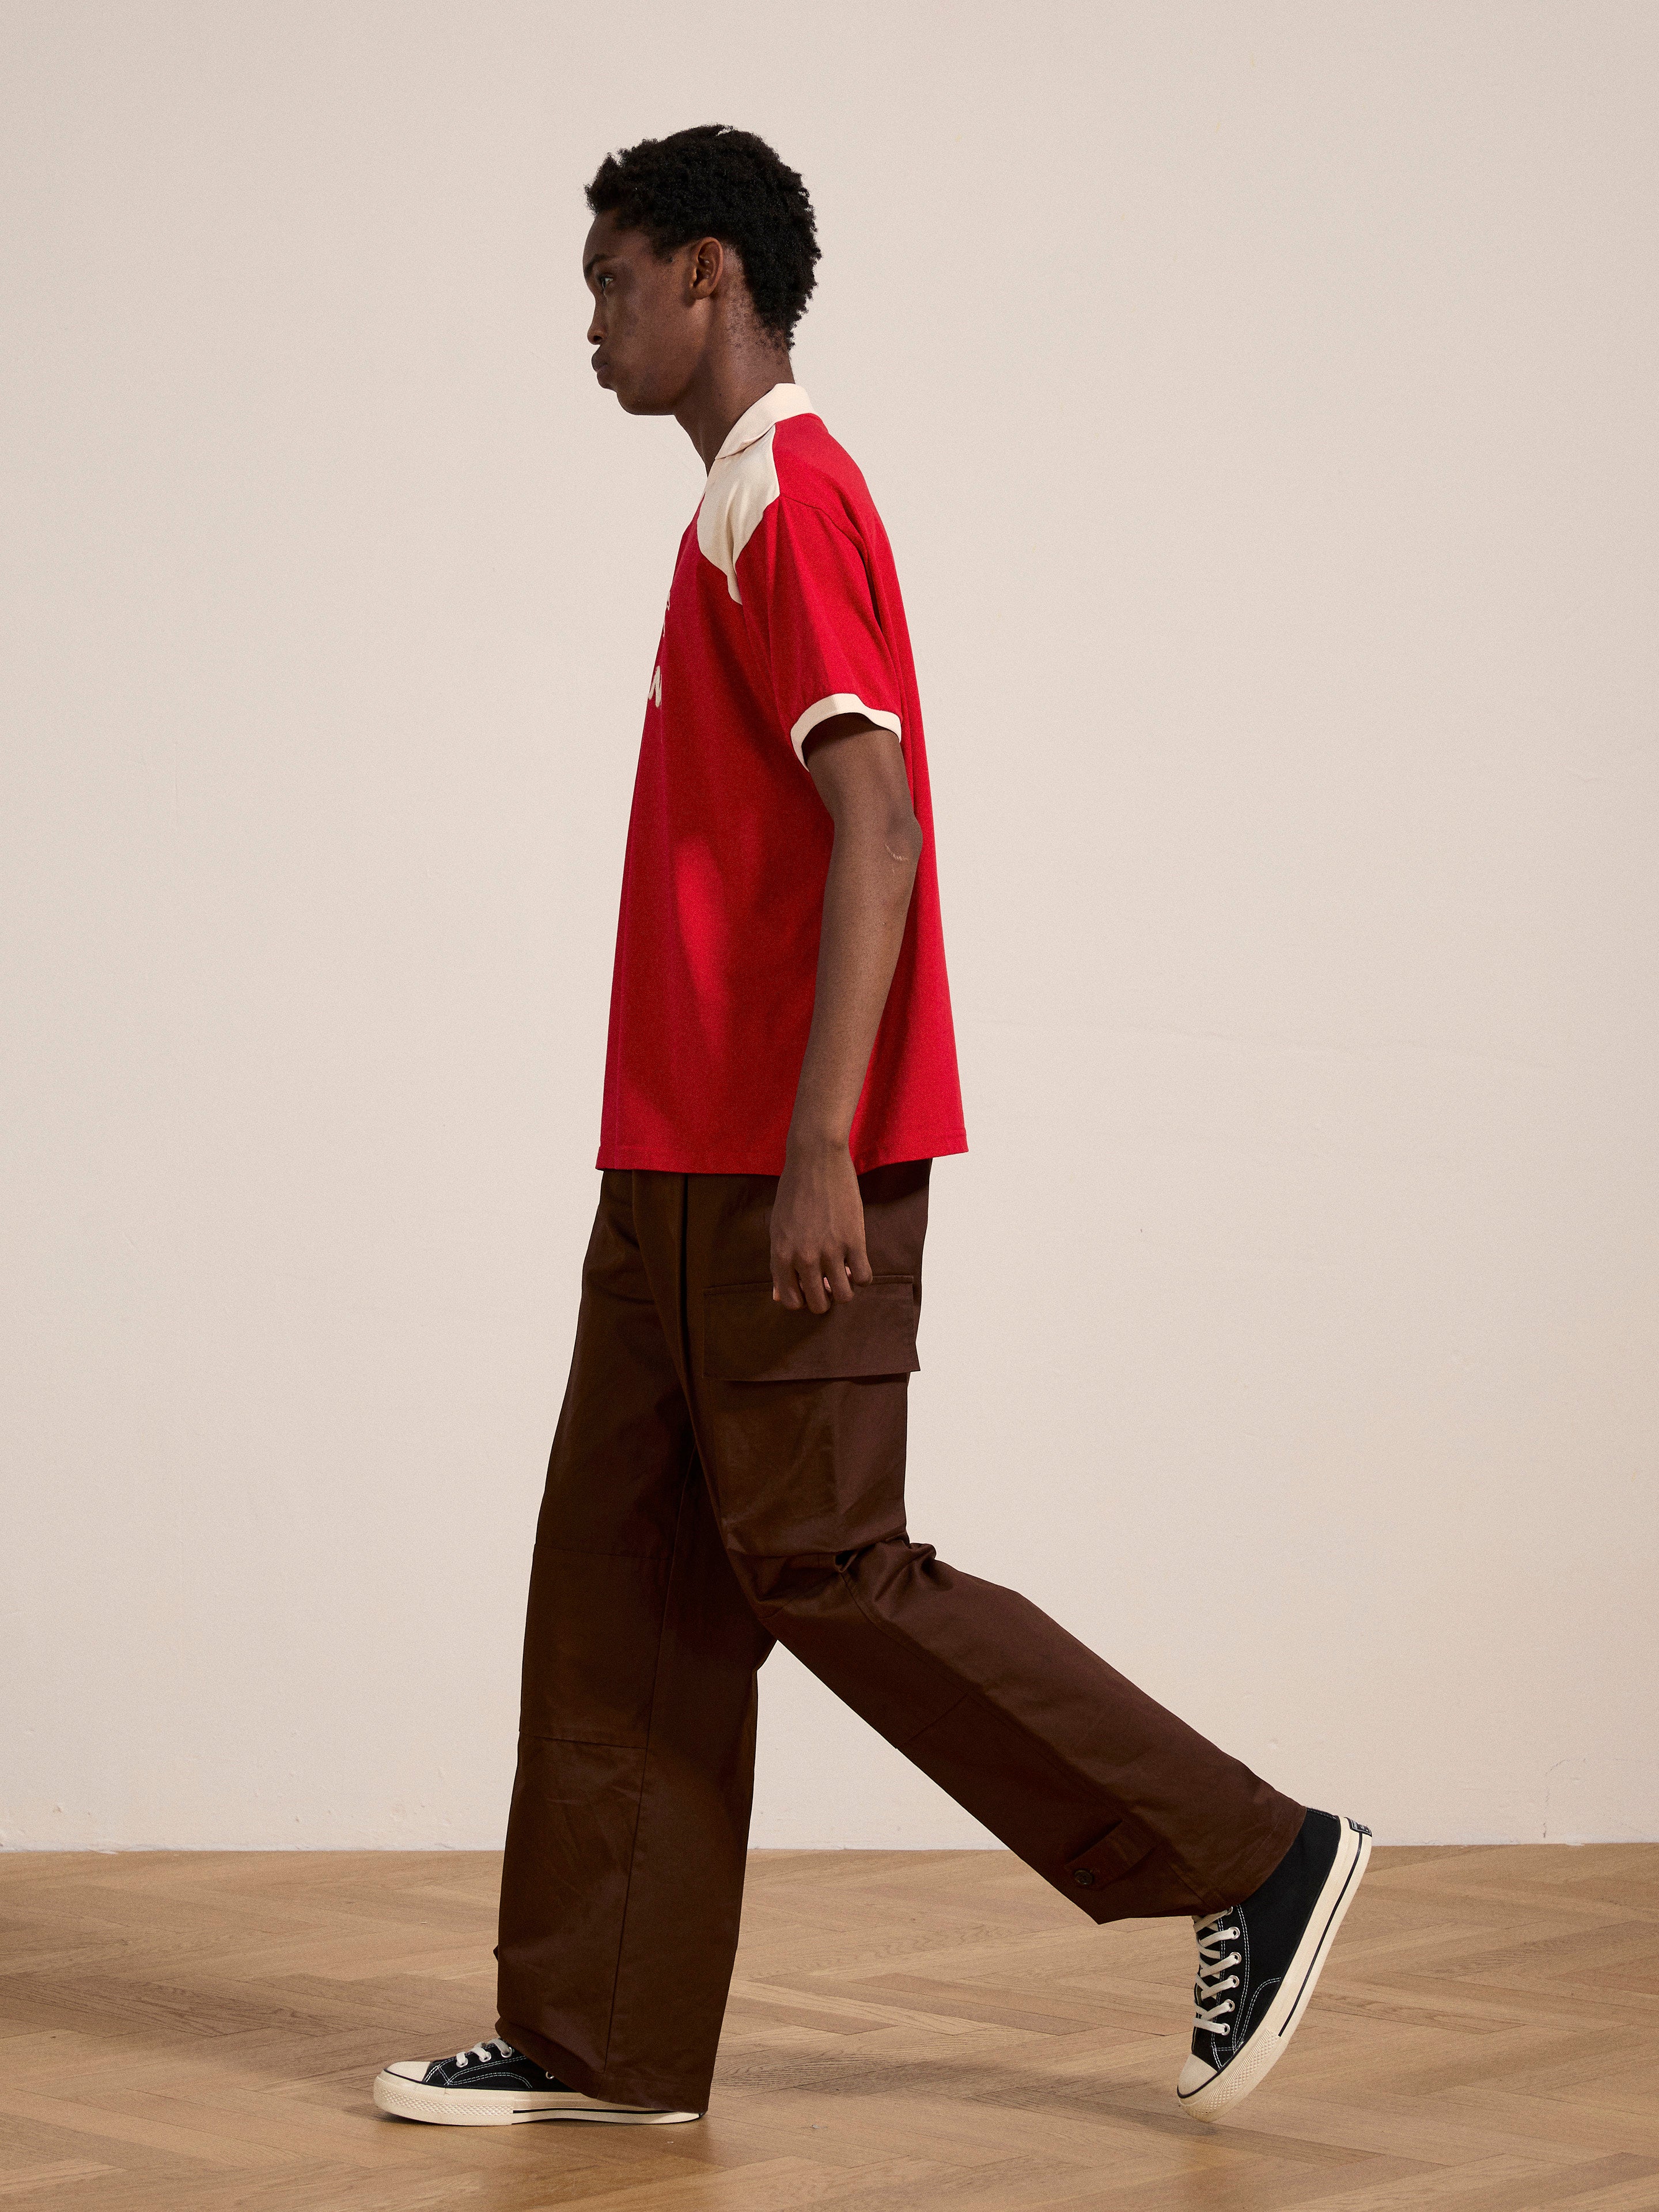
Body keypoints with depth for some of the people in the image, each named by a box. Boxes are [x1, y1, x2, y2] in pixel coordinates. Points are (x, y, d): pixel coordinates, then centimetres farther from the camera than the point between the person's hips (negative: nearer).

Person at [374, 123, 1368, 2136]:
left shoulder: (784, 503, -12)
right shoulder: (752, 508, 19)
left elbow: (877, 828, -22)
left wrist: (817, 1153, -27)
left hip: (771, 1174, -10)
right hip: (685, 1163, 10)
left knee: (826, 1572, -5)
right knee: (623, 1585, 8)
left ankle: (1254, 1861, 3)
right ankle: (604, 2041, 13)